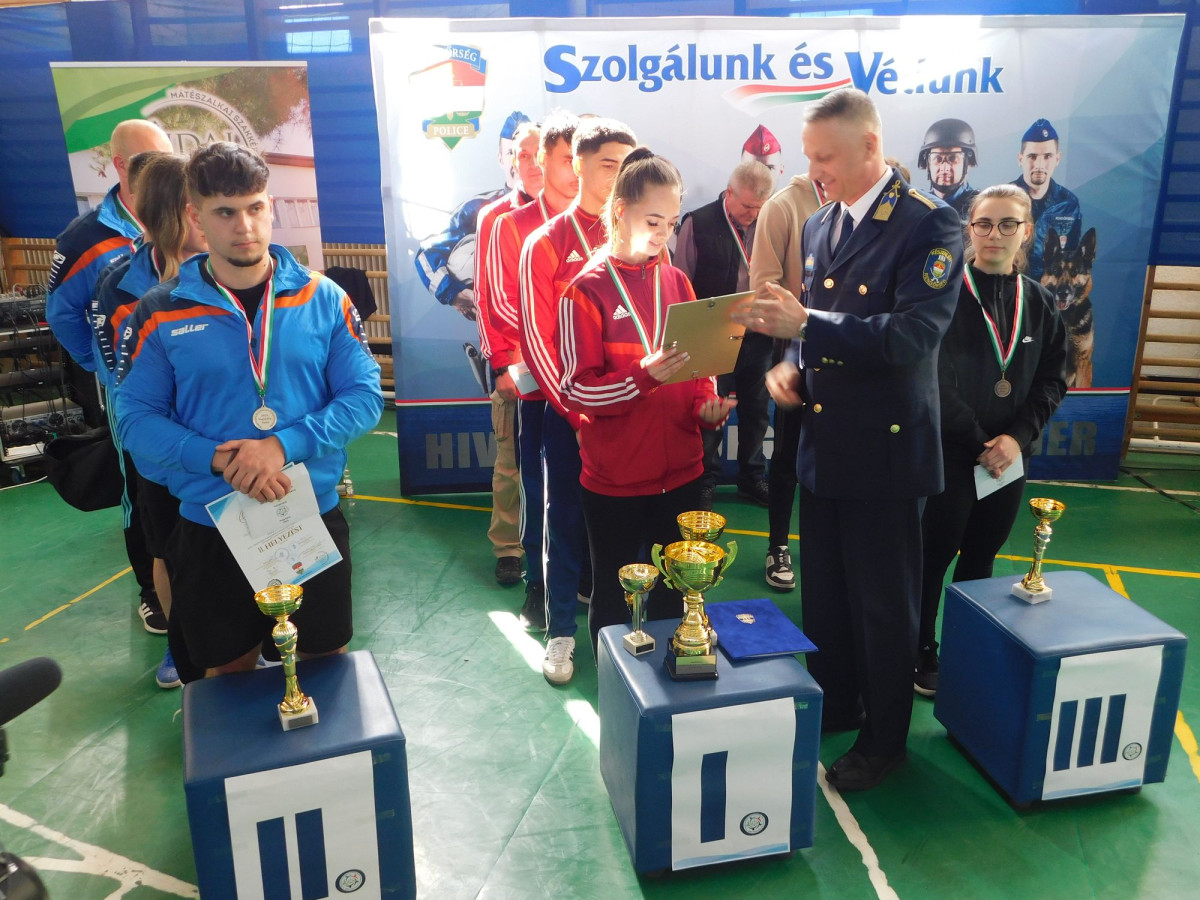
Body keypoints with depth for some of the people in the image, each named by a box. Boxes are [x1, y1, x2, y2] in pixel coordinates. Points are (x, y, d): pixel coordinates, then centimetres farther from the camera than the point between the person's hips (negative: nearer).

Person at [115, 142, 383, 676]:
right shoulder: (161, 313, -3)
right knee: (228, 673, 19)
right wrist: (220, 459, -20)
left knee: (327, 663, 18)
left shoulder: (323, 299, -3)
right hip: (209, 526, 0)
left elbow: (365, 396, -6)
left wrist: (284, 445, -20)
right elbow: (135, 417, -4)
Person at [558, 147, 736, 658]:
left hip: (681, 471, 5)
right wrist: (644, 375, -27)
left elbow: (697, 368, 14)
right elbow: (576, 388, -13)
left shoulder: (676, 282, 7)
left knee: (673, 596, 16)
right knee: (613, 598, 12)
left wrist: (707, 406, -7)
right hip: (614, 479, -4)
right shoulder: (586, 291, -8)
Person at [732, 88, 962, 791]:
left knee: (883, 603, 8)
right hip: (823, 443, 7)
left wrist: (806, 325, -30)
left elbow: (912, 336, -24)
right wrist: (792, 365, -1)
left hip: (885, 450, -7)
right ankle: (833, 709, 39)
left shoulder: (931, 225, -13)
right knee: (823, 594, 18)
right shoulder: (820, 224, 9)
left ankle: (883, 739, 28)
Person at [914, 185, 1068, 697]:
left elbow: (1053, 380, 6)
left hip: (1010, 455, 5)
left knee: (981, 557, 13)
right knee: (935, 554, 2)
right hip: (949, 451, -4)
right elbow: (937, 380, -12)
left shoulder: (1038, 303, 8)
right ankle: (922, 653, 17)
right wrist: (978, 443, -12)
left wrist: (1017, 437, -9)